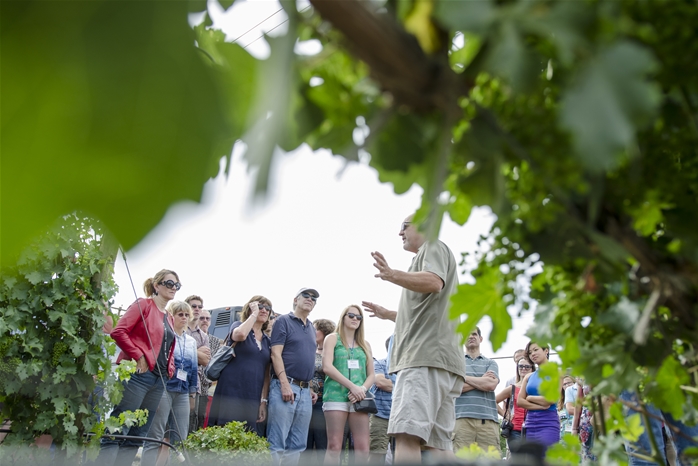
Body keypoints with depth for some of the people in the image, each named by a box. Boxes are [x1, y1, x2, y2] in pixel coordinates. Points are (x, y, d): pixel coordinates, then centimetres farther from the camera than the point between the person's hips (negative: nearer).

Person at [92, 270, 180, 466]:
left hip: (159, 380, 8)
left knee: (137, 436, 9)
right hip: (138, 375, -8)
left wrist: (170, 368, 9)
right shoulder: (144, 304, -3)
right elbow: (119, 332, -13)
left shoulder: (169, 318, 19)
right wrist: (138, 357, -17)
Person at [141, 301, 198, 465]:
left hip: (183, 393, 6)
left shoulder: (191, 341, 17)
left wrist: (192, 394, 15)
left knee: (180, 439, 4)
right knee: (154, 438, -7)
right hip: (163, 389, -6)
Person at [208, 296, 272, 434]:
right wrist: (254, 313, -10)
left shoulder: (267, 341, 17)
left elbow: (266, 374, 15)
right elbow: (240, 335, -23)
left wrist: (263, 401, 8)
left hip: (252, 398, 5)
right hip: (231, 392, -5)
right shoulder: (238, 326, 4)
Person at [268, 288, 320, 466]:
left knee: (297, 444, 7)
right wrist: (285, 384, -18)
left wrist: (309, 388, 16)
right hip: (285, 386, -7)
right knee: (277, 442, -8)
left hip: (305, 390, 7)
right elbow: (276, 354, -9)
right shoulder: (283, 321, 0)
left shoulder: (312, 328, 21)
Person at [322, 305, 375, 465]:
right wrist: (352, 386, -13)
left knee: (363, 448, -5)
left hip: (358, 399, 4)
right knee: (334, 446, -8)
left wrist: (362, 389, -8)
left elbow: (371, 375, 15)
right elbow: (327, 367, -6)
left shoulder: (365, 344, 20)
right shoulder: (333, 338, 8)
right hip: (336, 396, -3)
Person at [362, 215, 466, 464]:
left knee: (406, 434, -22)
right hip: (435, 359, 10)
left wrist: (393, 275, -29)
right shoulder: (428, 255, 36)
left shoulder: (434, 247, 8)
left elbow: (433, 283, -17)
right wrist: (388, 314, 43)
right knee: (438, 444, 4)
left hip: (428, 356, -10)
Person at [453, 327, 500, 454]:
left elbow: (491, 384, 0)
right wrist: (482, 380, 3)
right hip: (462, 418, -1)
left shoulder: (490, 363, 20)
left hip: (488, 419, 1)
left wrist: (464, 377, 3)